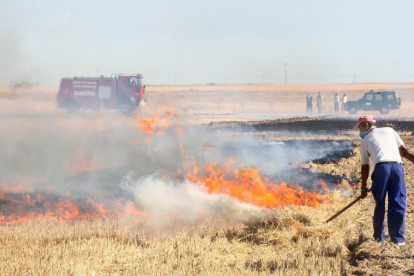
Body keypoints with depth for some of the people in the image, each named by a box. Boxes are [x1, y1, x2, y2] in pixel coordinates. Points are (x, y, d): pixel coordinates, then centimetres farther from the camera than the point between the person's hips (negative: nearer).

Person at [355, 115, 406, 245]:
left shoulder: (365, 140, 18)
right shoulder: (389, 130, 23)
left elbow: (365, 167, 16)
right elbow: (403, 149, 19)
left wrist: (363, 187, 20)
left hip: (381, 167, -2)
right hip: (397, 167, 2)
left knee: (380, 203, 10)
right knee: (398, 203, 4)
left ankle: (379, 237, 15)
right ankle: (398, 238, 3)